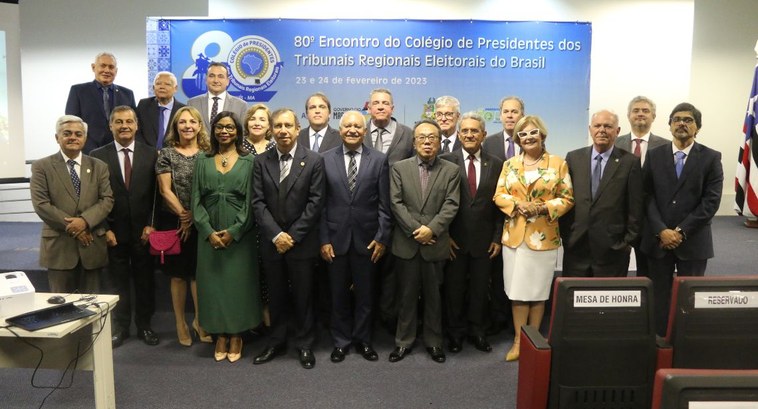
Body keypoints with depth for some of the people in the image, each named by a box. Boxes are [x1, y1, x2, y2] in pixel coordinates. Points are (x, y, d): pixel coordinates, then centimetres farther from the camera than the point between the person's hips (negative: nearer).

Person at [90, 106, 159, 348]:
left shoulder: (150, 155, 2)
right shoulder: (98, 156, 1)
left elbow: (155, 194, 0)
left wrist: (151, 225, -6)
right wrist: (105, 229, -6)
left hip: (144, 231, 1)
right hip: (114, 232, 0)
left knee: (145, 280, 10)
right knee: (118, 282, 9)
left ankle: (144, 326, 24)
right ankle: (120, 327, 23)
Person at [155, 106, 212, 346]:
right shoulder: (166, 153, 1)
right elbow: (165, 190, -4)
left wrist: (193, 217, -10)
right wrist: (183, 215, -10)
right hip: (174, 221, -1)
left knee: (199, 272, 6)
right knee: (178, 273, 8)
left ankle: (199, 320, 23)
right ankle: (180, 323, 20)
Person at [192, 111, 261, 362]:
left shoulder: (249, 161, 2)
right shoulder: (202, 161, 8)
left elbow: (251, 201, -4)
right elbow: (196, 200, 4)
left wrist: (234, 231, -12)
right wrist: (208, 231, -9)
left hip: (240, 234, -2)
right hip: (209, 235, 2)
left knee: (238, 283, 3)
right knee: (214, 283, 6)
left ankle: (236, 336, 16)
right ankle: (220, 335, 18)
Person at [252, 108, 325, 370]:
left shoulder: (314, 161, -4)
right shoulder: (261, 162, 4)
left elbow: (315, 203, -8)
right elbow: (258, 202, -1)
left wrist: (293, 235, -12)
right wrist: (276, 235, -12)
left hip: (302, 242, -2)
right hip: (271, 242, 2)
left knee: (303, 296, 8)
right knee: (276, 296, 13)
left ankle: (304, 345, 22)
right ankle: (276, 342, 28)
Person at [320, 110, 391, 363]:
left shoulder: (379, 160, -1)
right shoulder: (326, 159, 0)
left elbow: (384, 204, -1)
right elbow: (321, 203, -1)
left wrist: (382, 238, -6)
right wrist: (324, 239, -4)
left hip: (367, 238, 0)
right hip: (336, 238, 0)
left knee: (365, 294, 12)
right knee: (338, 294, 12)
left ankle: (363, 340, 29)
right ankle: (341, 341, 29)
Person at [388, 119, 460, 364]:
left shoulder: (451, 170, 4)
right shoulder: (399, 168, 4)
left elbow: (451, 205, -5)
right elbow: (396, 204, -4)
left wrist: (432, 229, -17)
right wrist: (415, 230, -12)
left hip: (435, 244, 0)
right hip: (406, 243, 0)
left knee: (434, 295, 11)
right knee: (407, 295, 10)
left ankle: (433, 342, 25)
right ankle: (404, 341, 23)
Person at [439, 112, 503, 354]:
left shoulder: (496, 165, 4)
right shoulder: (446, 161, -3)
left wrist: (497, 237, 0)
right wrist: (444, 234, -8)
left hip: (484, 240, 2)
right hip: (455, 240, -1)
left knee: (480, 289, 13)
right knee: (454, 288, 10)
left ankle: (477, 332, 30)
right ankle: (455, 333, 27)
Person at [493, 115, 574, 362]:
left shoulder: (558, 163, 2)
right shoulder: (510, 164, 9)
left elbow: (567, 198, 0)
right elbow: (499, 195, 5)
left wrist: (545, 207, -16)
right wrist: (517, 204, -14)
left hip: (544, 236, -2)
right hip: (515, 235, 2)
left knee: (538, 290, 6)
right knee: (517, 289, 3)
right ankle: (519, 340, 13)